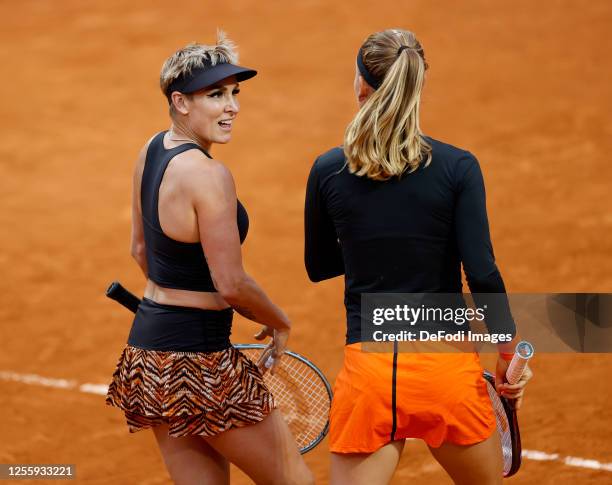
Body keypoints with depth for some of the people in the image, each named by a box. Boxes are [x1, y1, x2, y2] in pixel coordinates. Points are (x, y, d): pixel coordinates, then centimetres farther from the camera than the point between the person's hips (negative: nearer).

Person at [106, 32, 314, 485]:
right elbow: (231, 283, -20)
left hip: (147, 344, 9)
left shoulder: (152, 150, 6)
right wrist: (279, 323, -2)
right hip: (198, 361, -9)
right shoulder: (208, 174, -21)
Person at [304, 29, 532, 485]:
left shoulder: (328, 171, 0)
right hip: (446, 365, -1)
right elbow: (482, 274, -11)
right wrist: (509, 353, 1)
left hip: (368, 367, 1)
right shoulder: (458, 168, -6)